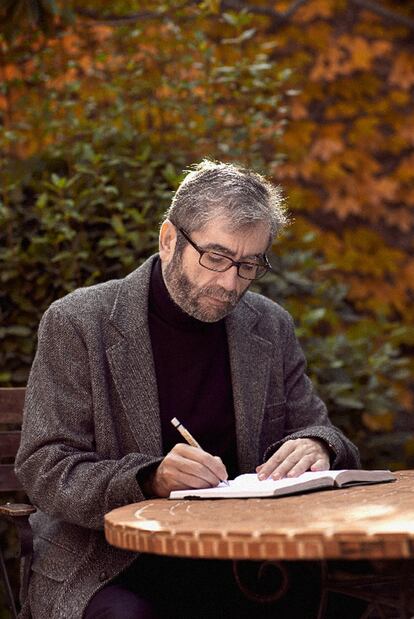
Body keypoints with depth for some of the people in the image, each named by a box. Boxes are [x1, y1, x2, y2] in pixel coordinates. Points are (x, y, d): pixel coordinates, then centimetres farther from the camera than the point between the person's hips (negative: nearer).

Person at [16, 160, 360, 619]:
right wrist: (151, 479, -27)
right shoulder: (77, 324, -6)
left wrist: (314, 448, -11)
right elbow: (44, 472, -9)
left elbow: (316, 429, 15)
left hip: (236, 557, 4)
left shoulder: (270, 328, 8)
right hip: (109, 563, -4)